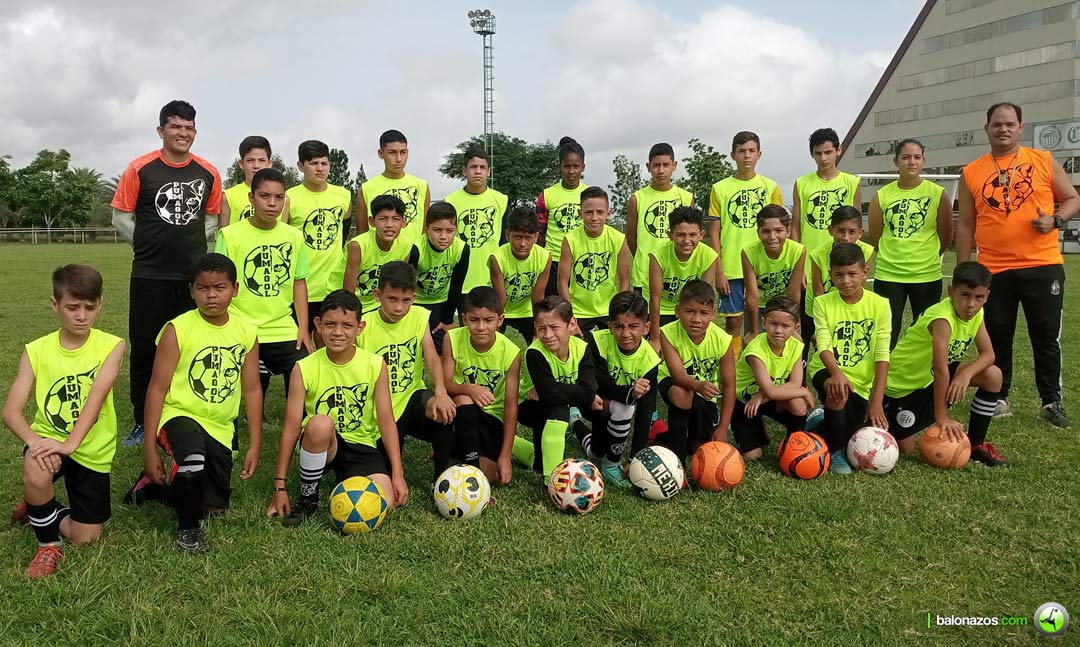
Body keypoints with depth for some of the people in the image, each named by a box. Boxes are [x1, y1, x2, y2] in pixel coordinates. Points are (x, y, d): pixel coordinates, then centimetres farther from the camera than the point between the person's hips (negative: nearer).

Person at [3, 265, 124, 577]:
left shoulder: (111, 345, -13)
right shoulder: (36, 350, -8)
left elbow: (97, 395, -26)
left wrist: (70, 443, -40)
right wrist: (33, 440, -35)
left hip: (92, 451, 0)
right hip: (48, 438, 0)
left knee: (85, 537, 1)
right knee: (36, 472, -37)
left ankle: (42, 509, 35)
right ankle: (48, 544, -8)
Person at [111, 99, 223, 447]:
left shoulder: (208, 173, 4)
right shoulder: (140, 168, -3)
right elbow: (121, 217, 2)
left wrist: (191, 244, 6)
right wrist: (151, 246, -1)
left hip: (194, 275, 2)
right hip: (150, 276, -2)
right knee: (144, 347, 4)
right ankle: (142, 421, 17)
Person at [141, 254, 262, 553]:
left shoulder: (246, 332, -2)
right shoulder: (177, 329, -12)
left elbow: (252, 389, 4)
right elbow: (157, 388, -11)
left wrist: (255, 445, 2)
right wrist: (149, 448, -13)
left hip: (220, 427, 5)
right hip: (179, 415, -4)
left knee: (215, 506, 8)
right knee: (193, 455, -38)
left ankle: (176, 485, 40)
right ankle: (187, 528, -11)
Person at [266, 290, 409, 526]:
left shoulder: (375, 365, -7)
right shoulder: (304, 369, -11)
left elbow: (386, 422, -5)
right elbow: (291, 427, -11)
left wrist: (397, 475, -9)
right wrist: (279, 486, -12)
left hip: (364, 446, 1)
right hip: (322, 445, -1)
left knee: (383, 504, -24)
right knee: (320, 423, -36)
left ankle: (346, 479, 12)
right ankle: (307, 500, -12)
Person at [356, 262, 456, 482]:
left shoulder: (419, 316, -3)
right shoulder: (364, 326, -10)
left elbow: (431, 357, -16)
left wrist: (440, 392, -34)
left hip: (412, 398, 1)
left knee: (442, 409, -33)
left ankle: (443, 475, -11)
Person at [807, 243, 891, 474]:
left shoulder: (880, 305, -7)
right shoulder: (823, 303, -7)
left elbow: (882, 355, -11)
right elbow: (824, 346, -18)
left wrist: (877, 401, -19)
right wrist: (836, 373, -40)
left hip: (863, 383, 2)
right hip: (828, 372, -2)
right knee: (838, 391, -38)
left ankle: (822, 425, 30)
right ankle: (835, 452, -13)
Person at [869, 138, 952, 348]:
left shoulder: (938, 194, -1)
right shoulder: (881, 196, 0)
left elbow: (946, 238, 6)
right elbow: (875, 240, 7)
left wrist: (925, 258, 11)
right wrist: (895, 257, 10)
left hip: (927, 276, 0)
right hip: (887, 275, 0)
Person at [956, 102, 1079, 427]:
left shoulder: (1044, 161, 5)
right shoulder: (971, 172, 6)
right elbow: (965, 224, 7)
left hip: (1043, 266, 0)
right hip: (993, 270, 1)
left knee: (1047, 336, 5)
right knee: (997, 338, 7)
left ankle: (1051, 401, 18)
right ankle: (998, 398, 21)